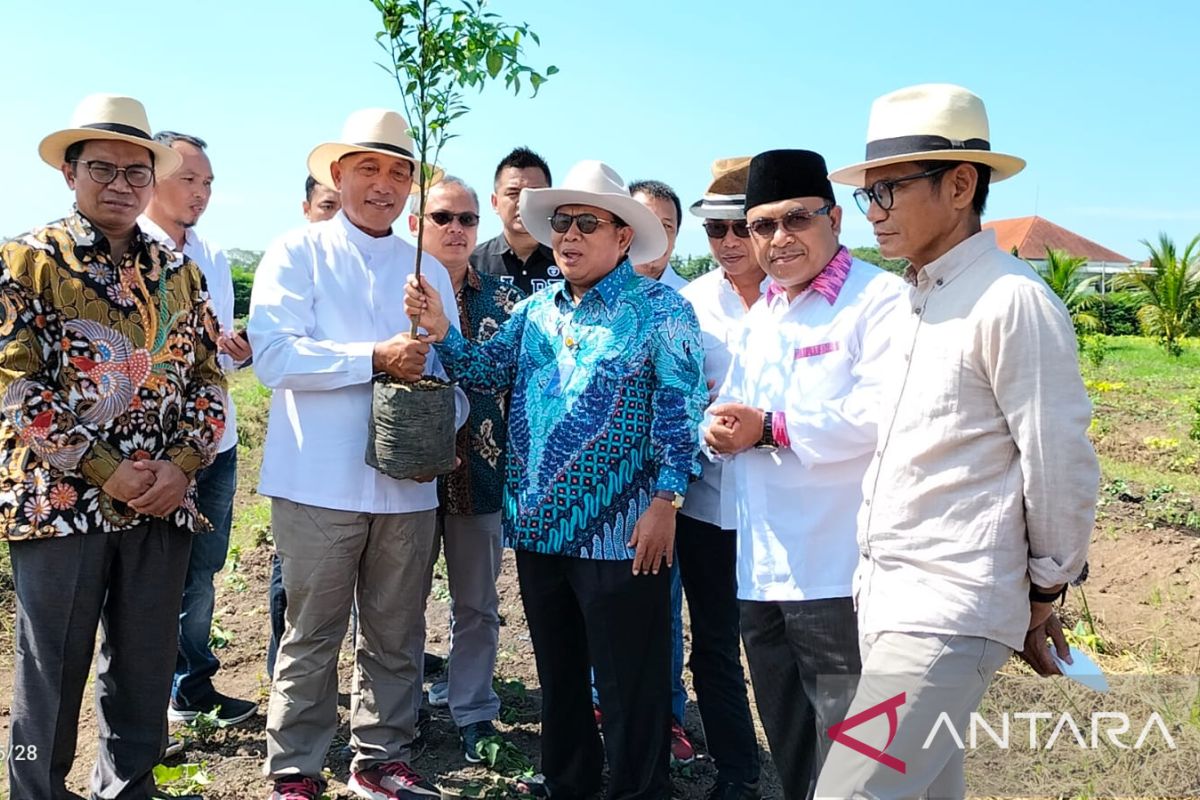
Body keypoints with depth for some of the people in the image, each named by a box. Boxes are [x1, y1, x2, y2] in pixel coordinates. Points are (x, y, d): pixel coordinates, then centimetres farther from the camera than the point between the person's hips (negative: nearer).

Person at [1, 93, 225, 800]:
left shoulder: (179, 272, 11)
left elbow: (209, 377, 10)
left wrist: (182, 466, -7)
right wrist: (108, 472, -14)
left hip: (163, 504, 4)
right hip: (61, 501, -4)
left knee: (146, 671, 12)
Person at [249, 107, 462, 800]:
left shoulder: (429, 270, 13)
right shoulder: (297, 253, 2)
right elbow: (273, 354, -12)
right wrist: (375, 358, -16)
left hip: (409, 484, 4)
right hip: (320, 481, -4)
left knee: (397, 637, 13)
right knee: (313, 637, 5)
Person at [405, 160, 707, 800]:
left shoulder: (659, 309, -6)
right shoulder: (535, 309, 12)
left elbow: (681, 410, -11)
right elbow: (485, 371, 6)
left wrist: (665, 503, -16)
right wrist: (440, 329, -10)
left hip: (619, 531, -6)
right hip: (537, 526, 6)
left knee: (629, 681, 5)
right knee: (556, 669, 19)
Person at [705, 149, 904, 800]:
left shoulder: (879, 299, -10)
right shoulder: (759, 315, 17)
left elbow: (882, 412, -24)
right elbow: (732, 407, 21)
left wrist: (771, 427, -17)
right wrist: (722, 428, -3)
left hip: (838, 574, -8)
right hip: (761, 571, 8)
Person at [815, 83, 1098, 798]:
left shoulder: (1013, 301, -14)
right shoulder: (918, 302, 14)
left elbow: (1062, 465, -12)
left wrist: (1046, 590, -1)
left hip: (947, 614, -9)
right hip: (887, 598, 9)